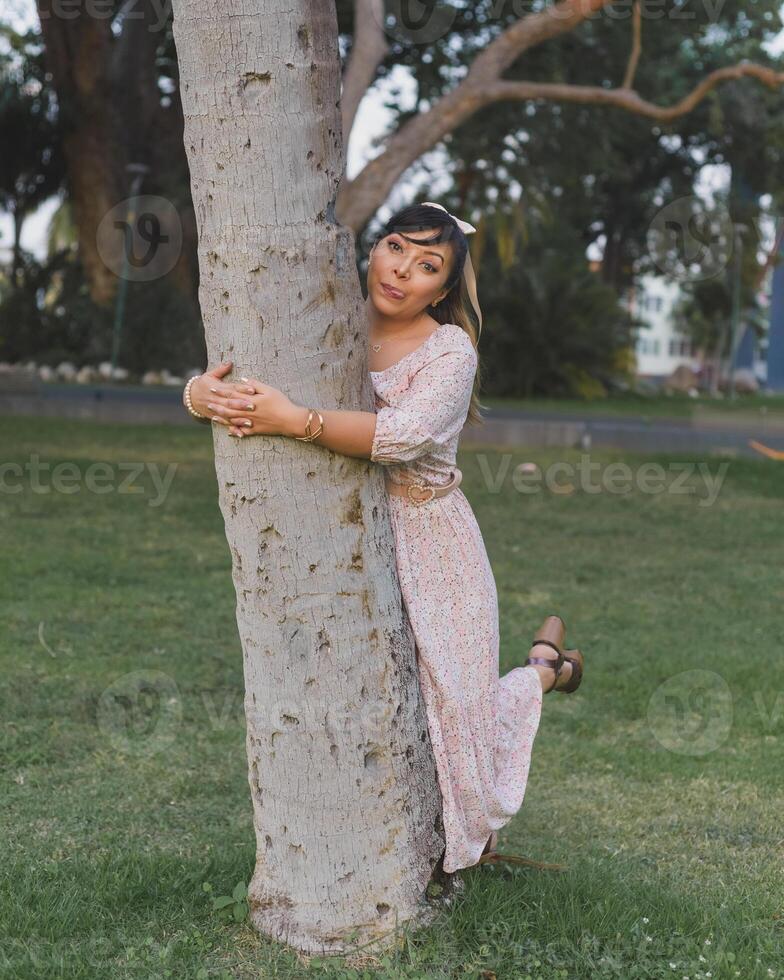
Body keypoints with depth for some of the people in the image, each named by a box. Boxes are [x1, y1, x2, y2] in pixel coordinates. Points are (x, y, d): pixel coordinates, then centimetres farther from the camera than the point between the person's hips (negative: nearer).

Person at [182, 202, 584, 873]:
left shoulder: (450, 352, -13)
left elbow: (407, 434, -32)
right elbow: (231, 387, -2)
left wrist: (294, 420, -41)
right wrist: (204, 394, -27)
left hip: (429, 547, -4)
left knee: (449, 707, 6)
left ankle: (546, 666, 38)